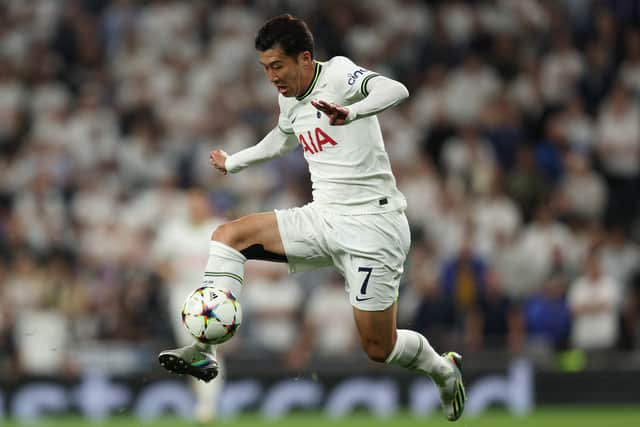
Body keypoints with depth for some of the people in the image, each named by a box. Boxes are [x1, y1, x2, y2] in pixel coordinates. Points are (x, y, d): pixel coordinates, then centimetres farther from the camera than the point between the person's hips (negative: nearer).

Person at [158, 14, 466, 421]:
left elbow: (395, 90, -35)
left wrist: (349, 112, -54)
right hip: (322, 219, 8)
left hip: (372, 224, -8)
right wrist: (235, 163, 46)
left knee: (379, 348, -4)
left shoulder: (337, 74, -15)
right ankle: (204, 350, -16)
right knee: (229, 235, -8)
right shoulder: (290, 98, 10)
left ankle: (444, 370, 30)